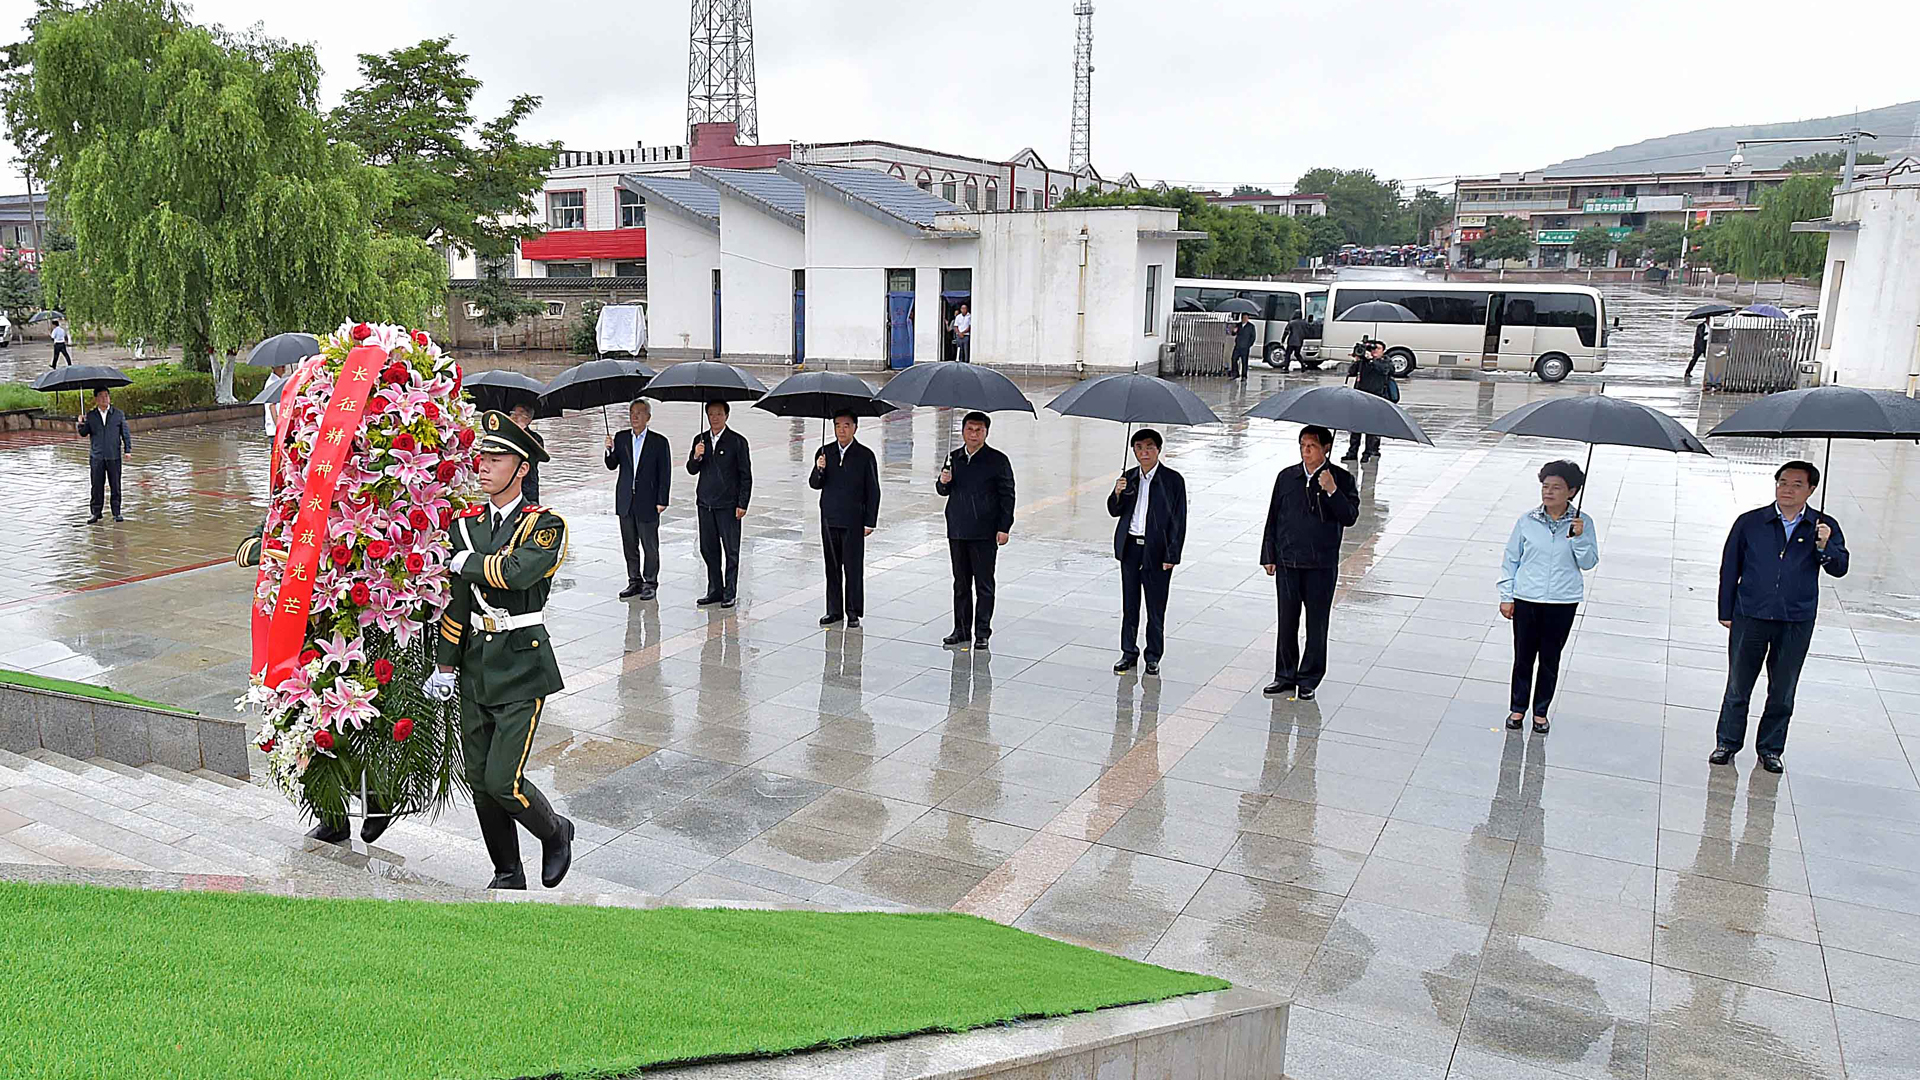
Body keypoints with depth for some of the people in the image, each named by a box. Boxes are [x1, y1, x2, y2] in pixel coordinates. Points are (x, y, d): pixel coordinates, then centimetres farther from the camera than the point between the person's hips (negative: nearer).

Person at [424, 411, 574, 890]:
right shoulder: (466, 523, 8)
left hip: (522, 667, -6)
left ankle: (555, 832, 19)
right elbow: (456, 601, 13)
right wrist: (445, 665, 11)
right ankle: (507, 875, 26)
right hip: (476, 668, 6)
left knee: (502, 781, -10)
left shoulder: (546, 525, -9)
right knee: (479, 782, 10)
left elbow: (517, 571, -29)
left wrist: (466, 562, -12)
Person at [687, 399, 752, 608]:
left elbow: (746, 476, -3)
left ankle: (730, 593, 8)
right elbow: (692, 470, 10)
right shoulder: (700, 440, 11)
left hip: (728, 504, -5)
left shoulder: (737, 441, -3)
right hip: (705, 503, 5)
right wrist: (696, 457, -12)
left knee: (731, 550, 1)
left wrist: (742, 504, -8)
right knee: (708, 549, 9)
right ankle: (715, 590, 20)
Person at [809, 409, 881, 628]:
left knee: (854, 568, 0)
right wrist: (819, 470, -14)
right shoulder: (825, 452, 8)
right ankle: (834, 610, 17)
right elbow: (814, 485, 8)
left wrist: (870, 522, -5)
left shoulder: (865, 455, -1)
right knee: (832, 567, 9)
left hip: (853, 521, -3)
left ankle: (853, 613, 8)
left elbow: (873, 491, 0)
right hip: (829, 519, 3)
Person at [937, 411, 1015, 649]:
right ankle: (961, 629, 20)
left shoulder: (997, 460, -2)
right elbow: (944, 491, 19)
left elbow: (1007, 496, -2)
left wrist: (1004, 528, -9)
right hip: (957, 531, 4)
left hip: (984, 533, -4)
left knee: (984, 585, 1)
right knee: (961, 584, 11)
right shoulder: (953, 458, 11)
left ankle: (982, 632, 8)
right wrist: (943, 482, -5)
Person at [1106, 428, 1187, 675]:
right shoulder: (1129, 477, 9)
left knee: (1156, 607, 4)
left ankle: (1153, 657, 15)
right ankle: (1129, 653, 21)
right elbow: (1115, 511, 10)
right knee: (1129, 604, 10)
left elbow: (1179, 521, -5)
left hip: (1156, 550, -4)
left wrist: (1171, 555, -10)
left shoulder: (1173, 479, -4)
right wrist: (1117, 493, -11)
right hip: (1130, 547, 4)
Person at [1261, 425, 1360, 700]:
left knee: (1316, 625, 6)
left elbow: (1350, 517, -11)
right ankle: (1285, 676, 21)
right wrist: (1269, 556, 8)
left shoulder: (1342, 479, -2)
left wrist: (1332, 491, -23)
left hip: (1322, 566, -2)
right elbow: (1273, 519, 10)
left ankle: (1309, 680, 17)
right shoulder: (1286, 477, 6)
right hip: (1287, 562, 2)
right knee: (1287, 622, 9)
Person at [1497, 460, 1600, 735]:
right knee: (1523, 657, 7)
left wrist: (1578, 537, -19)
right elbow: (1511, 559, 4)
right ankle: (1517, 707, 24)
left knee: (1550, 659, 10)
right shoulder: (1527, 521, -2)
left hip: (1563, 602, 0)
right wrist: (1507, 596, 2)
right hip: (1526, 599, 0)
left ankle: (1541, 711, 25)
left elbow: (1589, 562, -3)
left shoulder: (1582, 523, -2)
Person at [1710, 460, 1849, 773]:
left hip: (1797, 622, 1)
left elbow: (1840, 569, -5)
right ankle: (1728, 742, 21)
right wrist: (1726, 612, 6)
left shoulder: (1824, 527, 3)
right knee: (1738, 686, 7)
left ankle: (1770, 748, 25)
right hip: (1750, 618, -1)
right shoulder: (1749, 522, 1)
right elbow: (1730, 568, 6)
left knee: (1783, 691, 11)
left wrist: (1825, 547, -26)